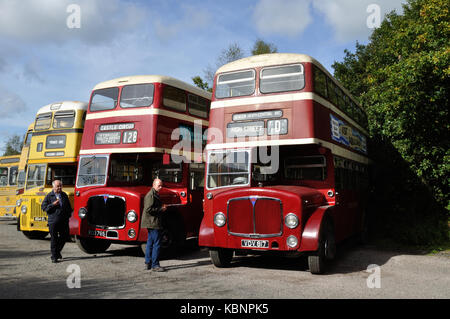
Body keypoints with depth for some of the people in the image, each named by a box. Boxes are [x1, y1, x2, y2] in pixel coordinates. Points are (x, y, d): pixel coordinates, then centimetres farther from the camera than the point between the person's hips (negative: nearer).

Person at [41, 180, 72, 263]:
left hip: (64, 221, 4)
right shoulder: (49, 196, 0)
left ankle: (58, 251, 31)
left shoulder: (64, 195, 13)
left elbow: (69, 207, 23)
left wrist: (68, 215, 14)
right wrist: (53, 204, -15)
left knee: (64, 236, 9)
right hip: (53, 221, -4)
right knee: (54, 239, -1)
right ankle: (54, 256, 7)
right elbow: (43, 207, -3)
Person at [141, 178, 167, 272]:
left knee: (150, 243, 15)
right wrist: (161, 209, -16)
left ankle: (148, 263, 22)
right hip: (153, 223, -11)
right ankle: (155, 265, -6)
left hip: (151, 223, 11)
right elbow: (148, 209, -22)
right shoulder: (151, 195, -14)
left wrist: (162, 208, 11)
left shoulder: (155, 194, 19)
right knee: (157, 244, -9)